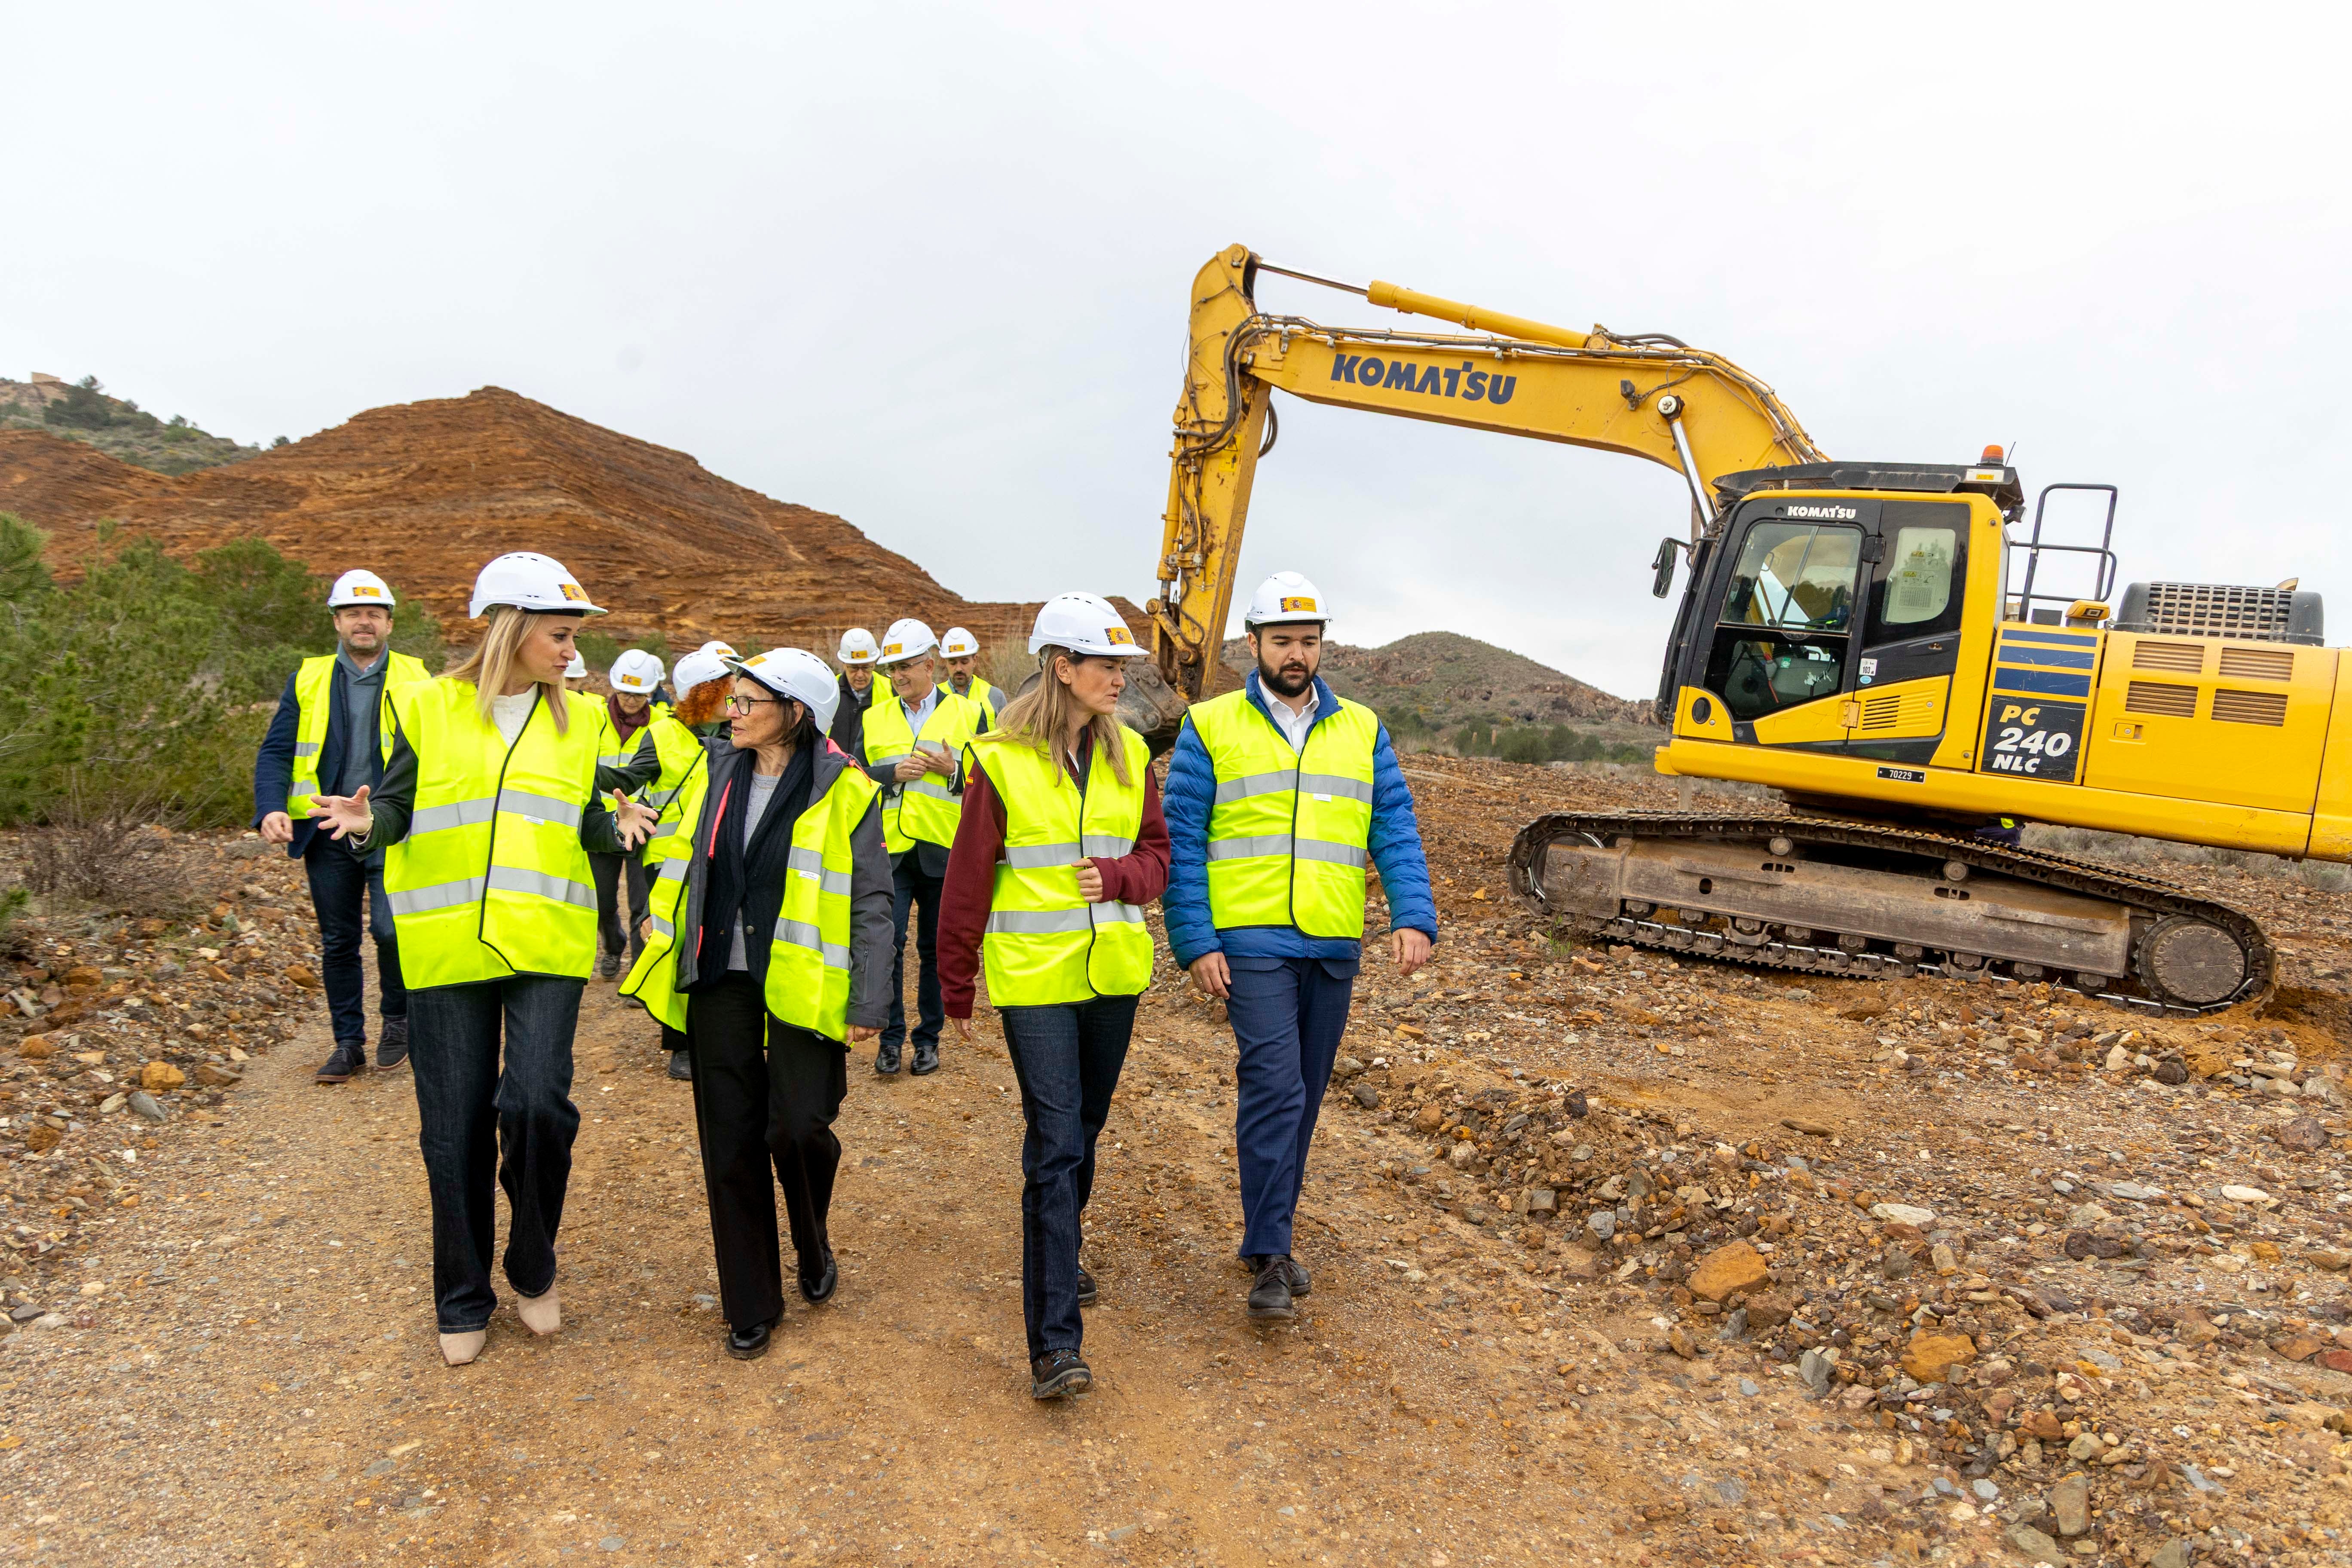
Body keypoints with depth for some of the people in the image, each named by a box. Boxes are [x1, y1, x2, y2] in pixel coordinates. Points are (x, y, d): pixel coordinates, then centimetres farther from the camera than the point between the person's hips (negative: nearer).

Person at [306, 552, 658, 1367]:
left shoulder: (578, 719, 8)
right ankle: (464, 1300, 26)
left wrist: (620, 825, -8)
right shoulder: (427, 708, 2)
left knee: (535, 1102, -14)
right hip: (447, 947, 0)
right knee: (455, 1129, 7)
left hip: (548, 944, 1)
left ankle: (534, 1269, 13)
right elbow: (396, 806, 6)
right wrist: (368, 820, -16)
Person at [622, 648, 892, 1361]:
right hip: (721, 982, 4)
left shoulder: (842, 789, -6)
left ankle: (815, 1249, 27)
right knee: (731, 1142, 7)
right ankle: (750, 1305, 22)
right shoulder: (714, 771, 8)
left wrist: (868, 1001, -10)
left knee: (797, 1128, -7)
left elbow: (872, 902, -6)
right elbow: (680, 868, 17)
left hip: (801, 988, -4)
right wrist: (660, 962, 15)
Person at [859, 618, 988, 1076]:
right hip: (890, 848, 1)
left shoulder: (968, 714, 4)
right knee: (887, 941, -6)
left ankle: (929, 1038, 21)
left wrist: (954, 770, -14)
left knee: (936, 948, 8)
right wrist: (893, 772, -11)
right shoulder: (874, 718, 10)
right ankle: (890, 1037, 7)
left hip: (945, 850, -1)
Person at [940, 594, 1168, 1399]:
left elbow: (1158, 852, 7)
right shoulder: (1000, 760, -10)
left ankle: (1060, 1250, 43)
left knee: (1083, 1130, 18)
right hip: (1034, 978, -5)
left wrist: (1116, 874, -16)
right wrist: (956, 989, 2)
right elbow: (968, 881, -4)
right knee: (1054, 1145, -8)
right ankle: (1055, 1342, -5)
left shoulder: (1129, 753, 4)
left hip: (1113, 971, 5)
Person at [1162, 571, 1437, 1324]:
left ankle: (1269, 1238, 28)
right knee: (1274, 1086, -13)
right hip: (1251, 942, -4)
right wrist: (1195, 943, -10)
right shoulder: (1211, 728, 0)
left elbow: (1395, 831, 5)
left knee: (1303, 1097, 12)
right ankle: (1269, 1260, -4)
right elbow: (1182, 843, -2)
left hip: (1333, 947, 4)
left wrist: (1414, 916, -10)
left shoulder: (1362, 731, 10)